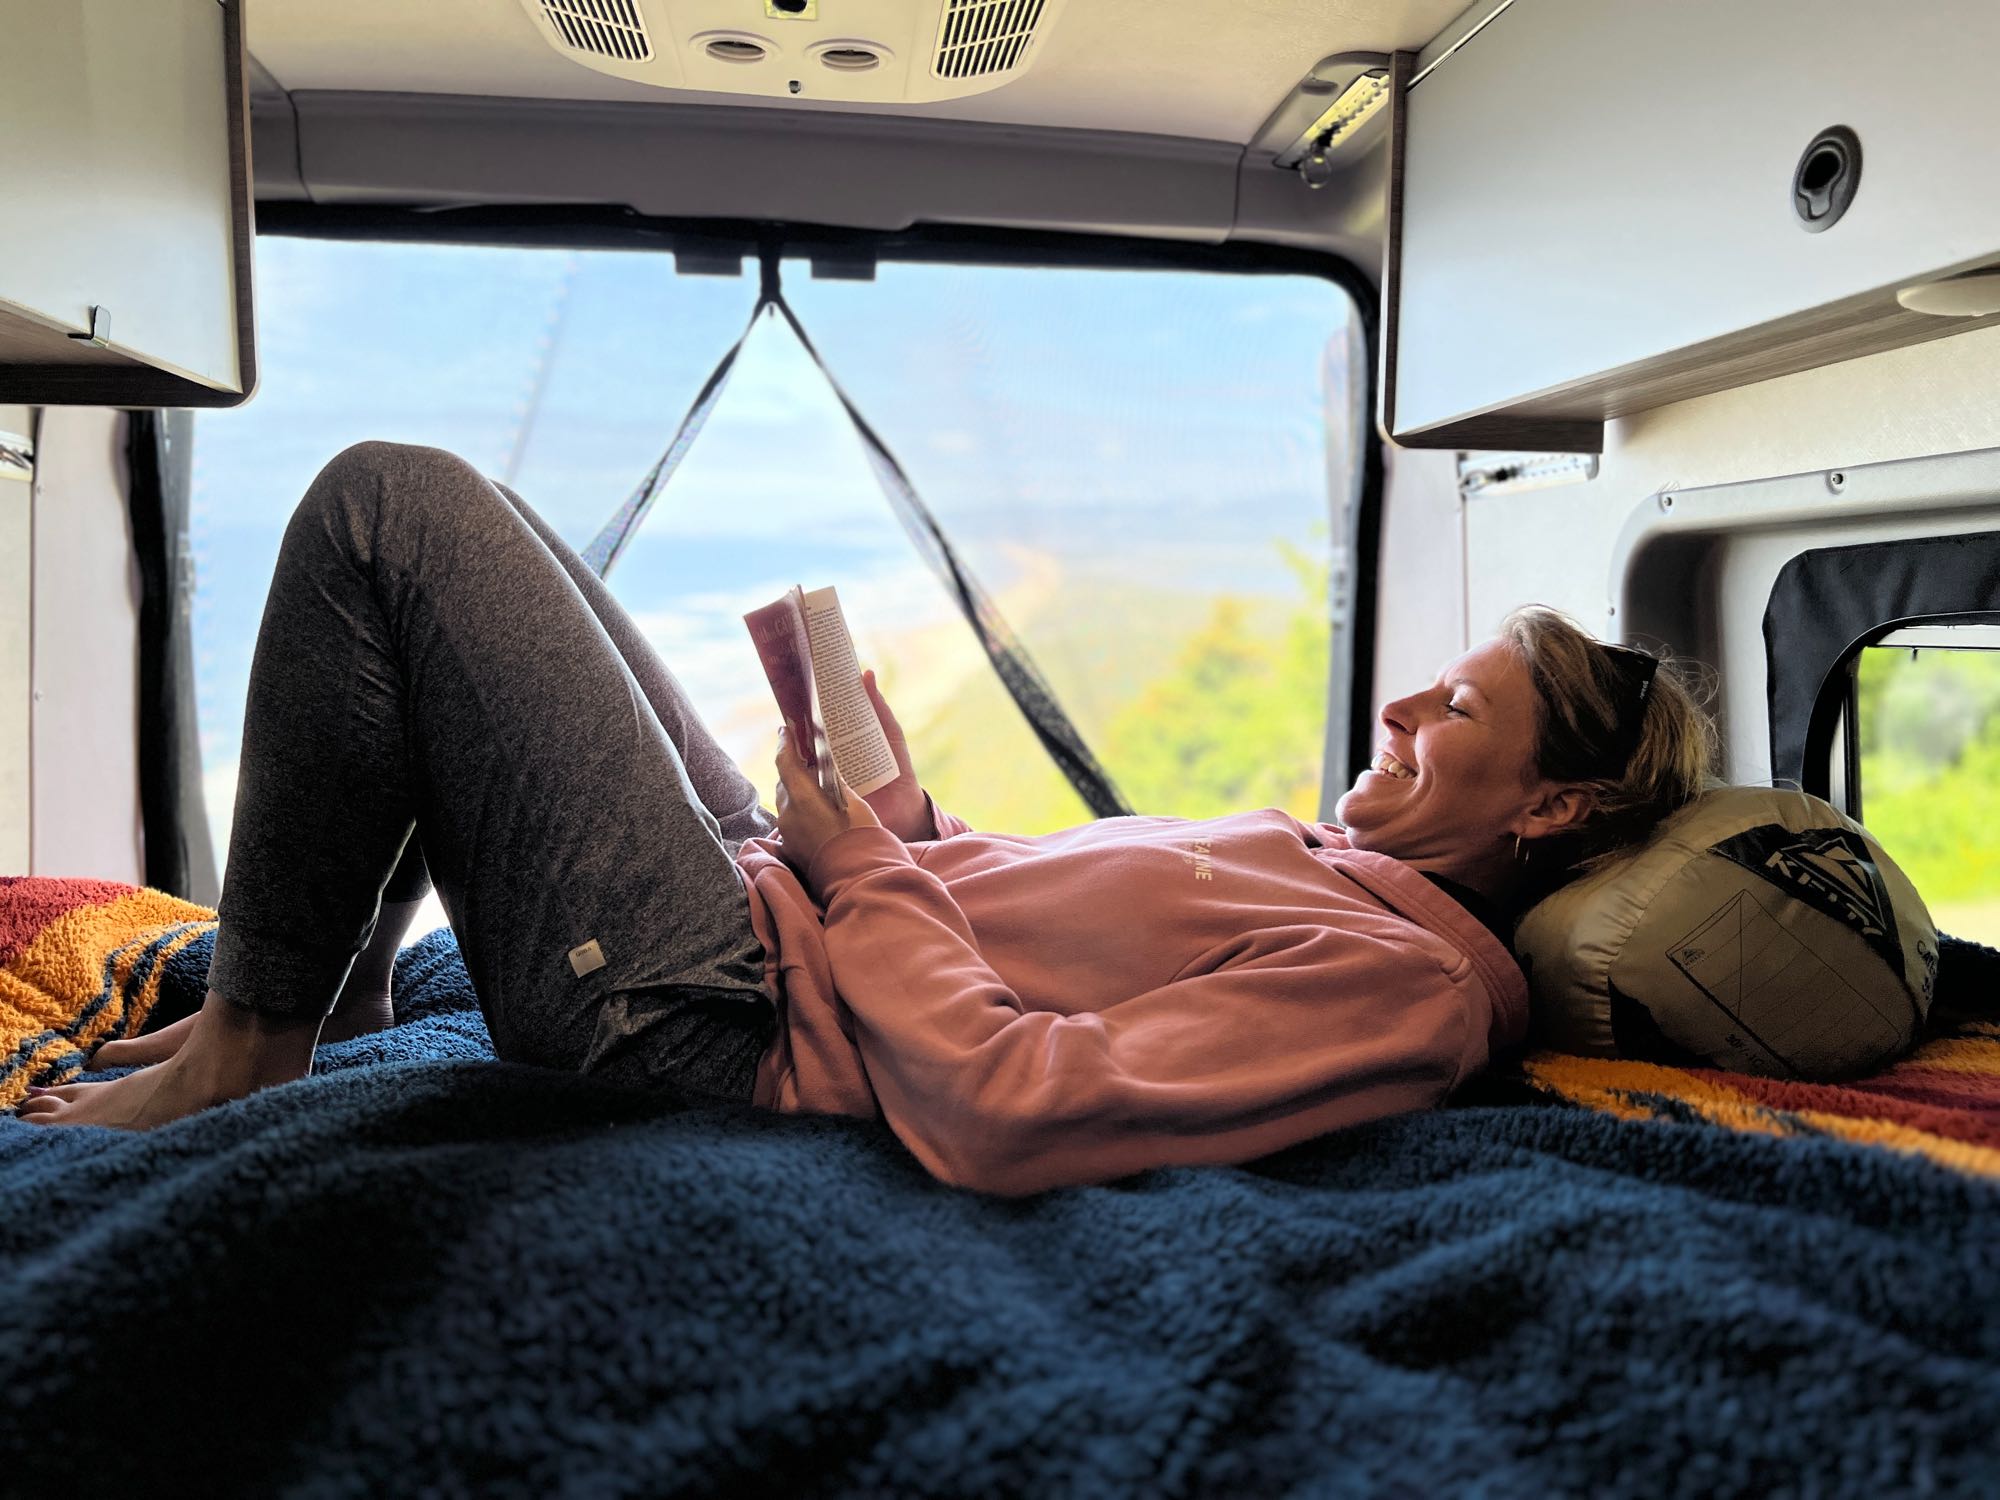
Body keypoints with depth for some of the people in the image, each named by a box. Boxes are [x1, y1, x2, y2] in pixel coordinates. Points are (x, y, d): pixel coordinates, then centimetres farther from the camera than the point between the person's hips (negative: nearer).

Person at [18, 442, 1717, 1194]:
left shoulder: (1414, 984, -16)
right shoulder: (1330, 857, 14)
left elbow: (1006, 1114, -28)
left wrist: (868, 870, -15)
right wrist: (898, 805, 4)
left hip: (693, 1010, -9)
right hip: (764, 893, 10)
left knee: (392, 504, -9)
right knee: (453, 513, 21)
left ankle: (254, 1045, 4)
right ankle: (337, 993, 24)